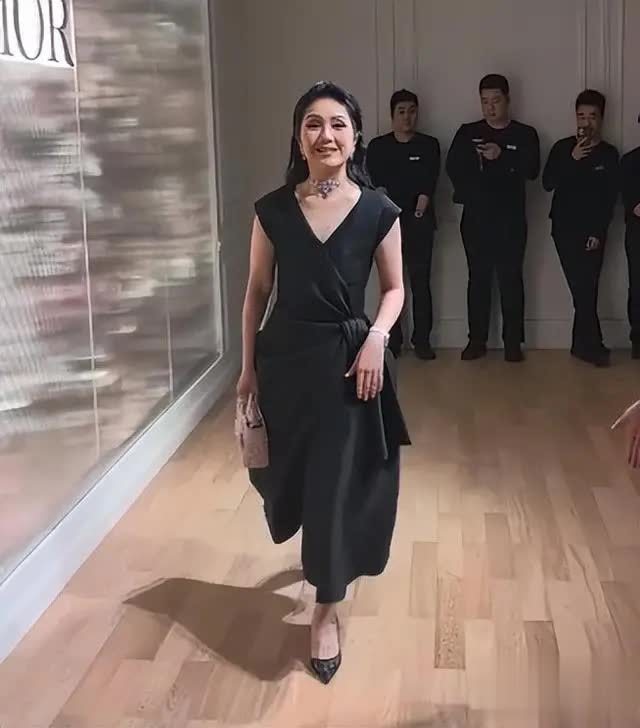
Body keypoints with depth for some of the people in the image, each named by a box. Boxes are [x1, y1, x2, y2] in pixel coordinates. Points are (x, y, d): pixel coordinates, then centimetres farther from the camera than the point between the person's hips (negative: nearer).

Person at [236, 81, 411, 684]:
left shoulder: (378, 211, -6)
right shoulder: (273, 210, -3)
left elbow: (394, 288, 4)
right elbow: (257, 289, 4)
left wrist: (377, 337, -14)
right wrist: (248, 366, 4)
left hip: (349, 359, -2)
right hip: (284, 357, 2)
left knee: (339, 482, 1)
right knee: (288, 474, 16)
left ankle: (326, 612, 17)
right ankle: (315, 552, 51)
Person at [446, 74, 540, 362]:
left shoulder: (525, 134, 6)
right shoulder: (467, 132, 10)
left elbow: (532, 170, -8)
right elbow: (452, 167, 1)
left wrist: (502, 156, -20)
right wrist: (471, 193, -9)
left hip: (511, 218, -1)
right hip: (475, 217, 1)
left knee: (511, 278, -2)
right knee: (478, 278, 3)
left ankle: (513, 342, 3)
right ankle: (477, 340, 8)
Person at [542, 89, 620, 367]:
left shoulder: (609, 153, 4)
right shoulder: (562, 147, 2)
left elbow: (610, 198, 3)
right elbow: (547, 184, -8)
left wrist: (599, 232, -5)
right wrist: (572, 159, -18)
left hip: (593, 230, 1)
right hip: (565, 228, -1)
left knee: (587, 289, -1)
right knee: (582, 288, -9)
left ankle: (582, 344, 8)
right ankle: (592, 344, -5)